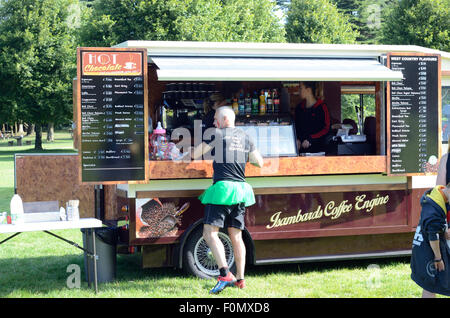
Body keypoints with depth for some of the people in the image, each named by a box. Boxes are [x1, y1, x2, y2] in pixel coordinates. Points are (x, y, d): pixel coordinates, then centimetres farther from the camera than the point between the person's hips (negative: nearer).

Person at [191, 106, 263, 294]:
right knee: (236, 236, 11)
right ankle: (240, 279, 10)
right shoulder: (245, 138, 15)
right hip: (240, 189, 7)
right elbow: (259, 163, 21)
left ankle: (225, 274, -23)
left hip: (223, 187, -7)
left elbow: (194, 154, 0)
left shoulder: (217, 134, -2)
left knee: (210, 233, -9)